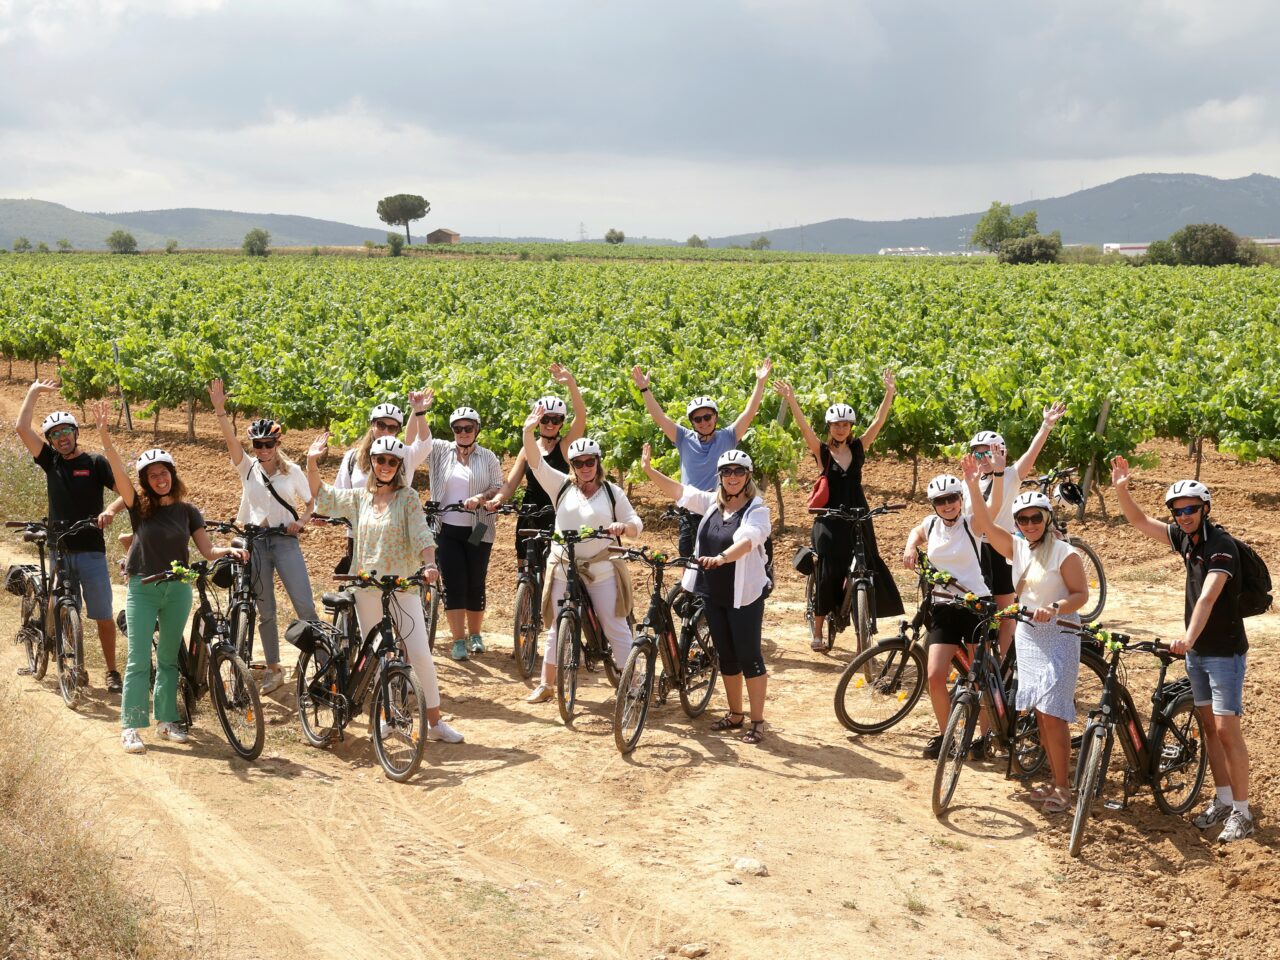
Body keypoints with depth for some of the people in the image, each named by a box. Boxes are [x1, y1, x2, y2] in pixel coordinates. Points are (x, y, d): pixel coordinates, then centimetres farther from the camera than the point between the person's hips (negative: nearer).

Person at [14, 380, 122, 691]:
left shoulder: (95, 463, -1)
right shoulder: (50, 461, 7)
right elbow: (22, 428, -1)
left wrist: (111, 511, -25)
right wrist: (34, 392, 4)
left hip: (90, 551, -3)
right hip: (59, 550, 3)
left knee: (103, 615, -1)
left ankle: (112, 672, 7)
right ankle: (76, 670, 16)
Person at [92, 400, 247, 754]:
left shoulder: (186, 511, 4)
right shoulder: (139, 506, -4)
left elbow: (207, 549, 3)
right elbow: (118, 471, -19)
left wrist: (230, 551, -18)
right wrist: (104, 432, -32)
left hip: (178, 590, 3)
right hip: (143, 588, -3)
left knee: (169, 658, 11)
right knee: (139, 660, -6)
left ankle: (166, 721, 19)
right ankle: (130, 727, -4)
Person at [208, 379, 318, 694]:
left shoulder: (292, 471, 2)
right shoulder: (247, 467, 3)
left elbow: (310, 502, 11)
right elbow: (230, 438, -12)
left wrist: (301, 521, -9)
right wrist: (220, 409, -26)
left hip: (285, 541, -2)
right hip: (255, 543, 2)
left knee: (304, 606, -9)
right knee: (265, 611, 8)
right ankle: (273, 670, 19)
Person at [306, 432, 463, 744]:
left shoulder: (407, 497, -3)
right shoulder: (359, 498, 8)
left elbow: (421, 534, -12)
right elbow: (321, 496, 17)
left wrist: (429, 565, -29)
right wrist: (312, 462, 4)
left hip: (402, 586, -4)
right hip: (366, 588, 4)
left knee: (420, 653, -10)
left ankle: (435, 721, -2)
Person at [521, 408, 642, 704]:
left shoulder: (612, 492, 3)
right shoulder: (561, 486, 3)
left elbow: (636, 524, 3)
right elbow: (536, 462, -8)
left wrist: (623, 527, -21)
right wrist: (529, 431, -24)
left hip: (602, 569, -1)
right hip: (564, 568, 1)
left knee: (616, 628, -1)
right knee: (557, 628, 10)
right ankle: (546, 684, 22)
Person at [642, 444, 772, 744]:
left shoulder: (757, 510, -12)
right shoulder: (712, 503, 7)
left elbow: (746, 541, -30)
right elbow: (678, 490, 3)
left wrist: (721, 557, -48)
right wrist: (649, 470, -8)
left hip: (744, 595, -6)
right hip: (713, 593, 6)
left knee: (749, 657, -1)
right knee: (726, 656, 15)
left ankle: (758, 722, 7)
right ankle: (735, 715, 27)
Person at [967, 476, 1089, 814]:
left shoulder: (1064, 553, -10)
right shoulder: (1017, 548, 6)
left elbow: (1082, 594, -10)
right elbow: (985, 524, -3)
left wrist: (1055, 608, -28)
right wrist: (973, 485, -15)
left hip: (1058, 636, -6)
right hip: (1027, 634, 6)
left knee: (1052, 714, -10)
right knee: (1039, 714, 9)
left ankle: (1063, 788, -3)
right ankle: (1055, 781, 18)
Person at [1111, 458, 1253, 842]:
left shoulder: (1221, 547, -21)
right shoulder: (1185, 538, 2)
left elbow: (1207, 598, -33)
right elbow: (1140, 522, 7)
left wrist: (1189, 637, -46)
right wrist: (1122, 489, -9)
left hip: (1224, 650, -8)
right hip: (1196, 649, 8)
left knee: (1226, 728, -8)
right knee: (1208, 725, 12)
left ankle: (1242, 813, -3)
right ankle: (1222, 800, 21)